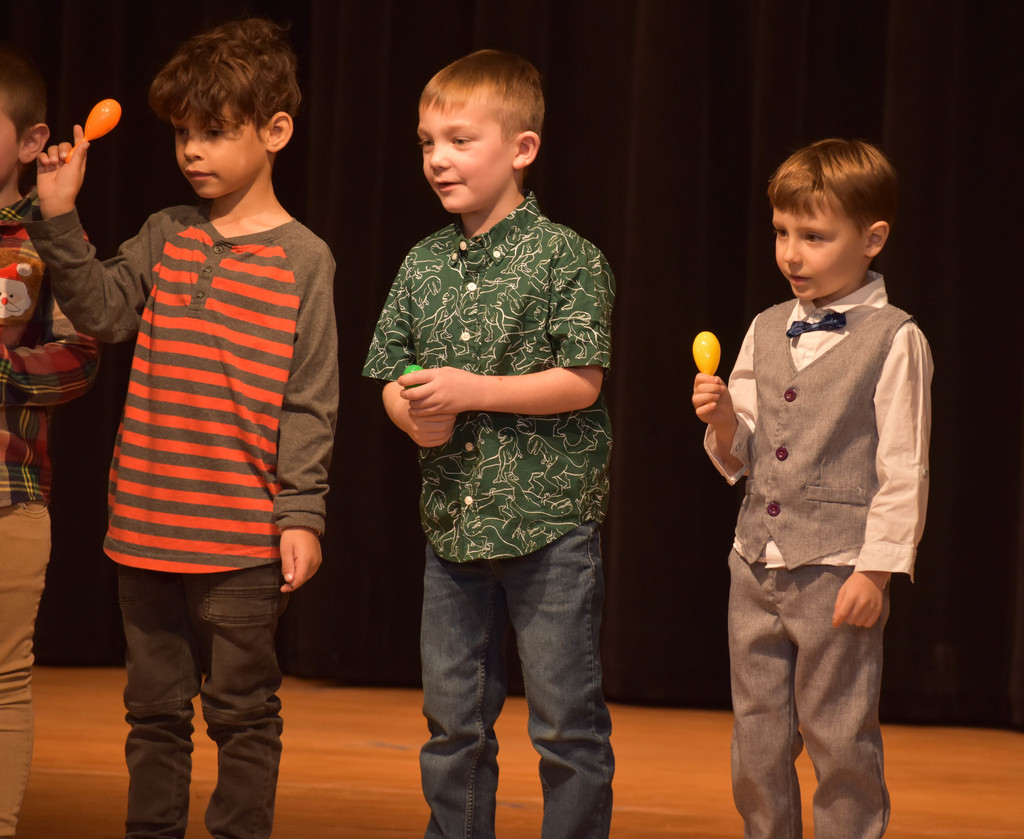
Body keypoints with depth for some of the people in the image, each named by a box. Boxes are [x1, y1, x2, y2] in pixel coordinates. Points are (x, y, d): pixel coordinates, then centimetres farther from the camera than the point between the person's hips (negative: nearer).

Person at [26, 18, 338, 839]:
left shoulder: (301, 259, -5)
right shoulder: (165, 237, 9)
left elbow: (309, 402, -6)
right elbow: (103, 310, -2)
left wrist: (301, 511, -10)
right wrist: (61, 220, -10)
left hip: (241, 538, -5)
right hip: (146, 525, 5)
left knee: (242, 711, 3)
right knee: (155, 708, 14)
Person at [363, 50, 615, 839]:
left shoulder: (566, 257, -8)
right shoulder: (424, 263, 8)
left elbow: (580, 383, -13)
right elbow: (391, 378, 13)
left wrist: (471, 392, -18)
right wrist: (413, 413, -9)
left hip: (549, 517, -5)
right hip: (454, 521, 5)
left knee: (566, 720, 0)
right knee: (454, 720, 12)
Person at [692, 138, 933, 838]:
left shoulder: (895, 340, -8)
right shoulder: (766, 331, 10)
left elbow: (904, 470, -9)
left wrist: (876, 571, -13)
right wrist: (723, 420, -7)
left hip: (839, 570, -6)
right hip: (757, 567, 6)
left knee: (841, 743, 1)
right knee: (757, 745, 12)